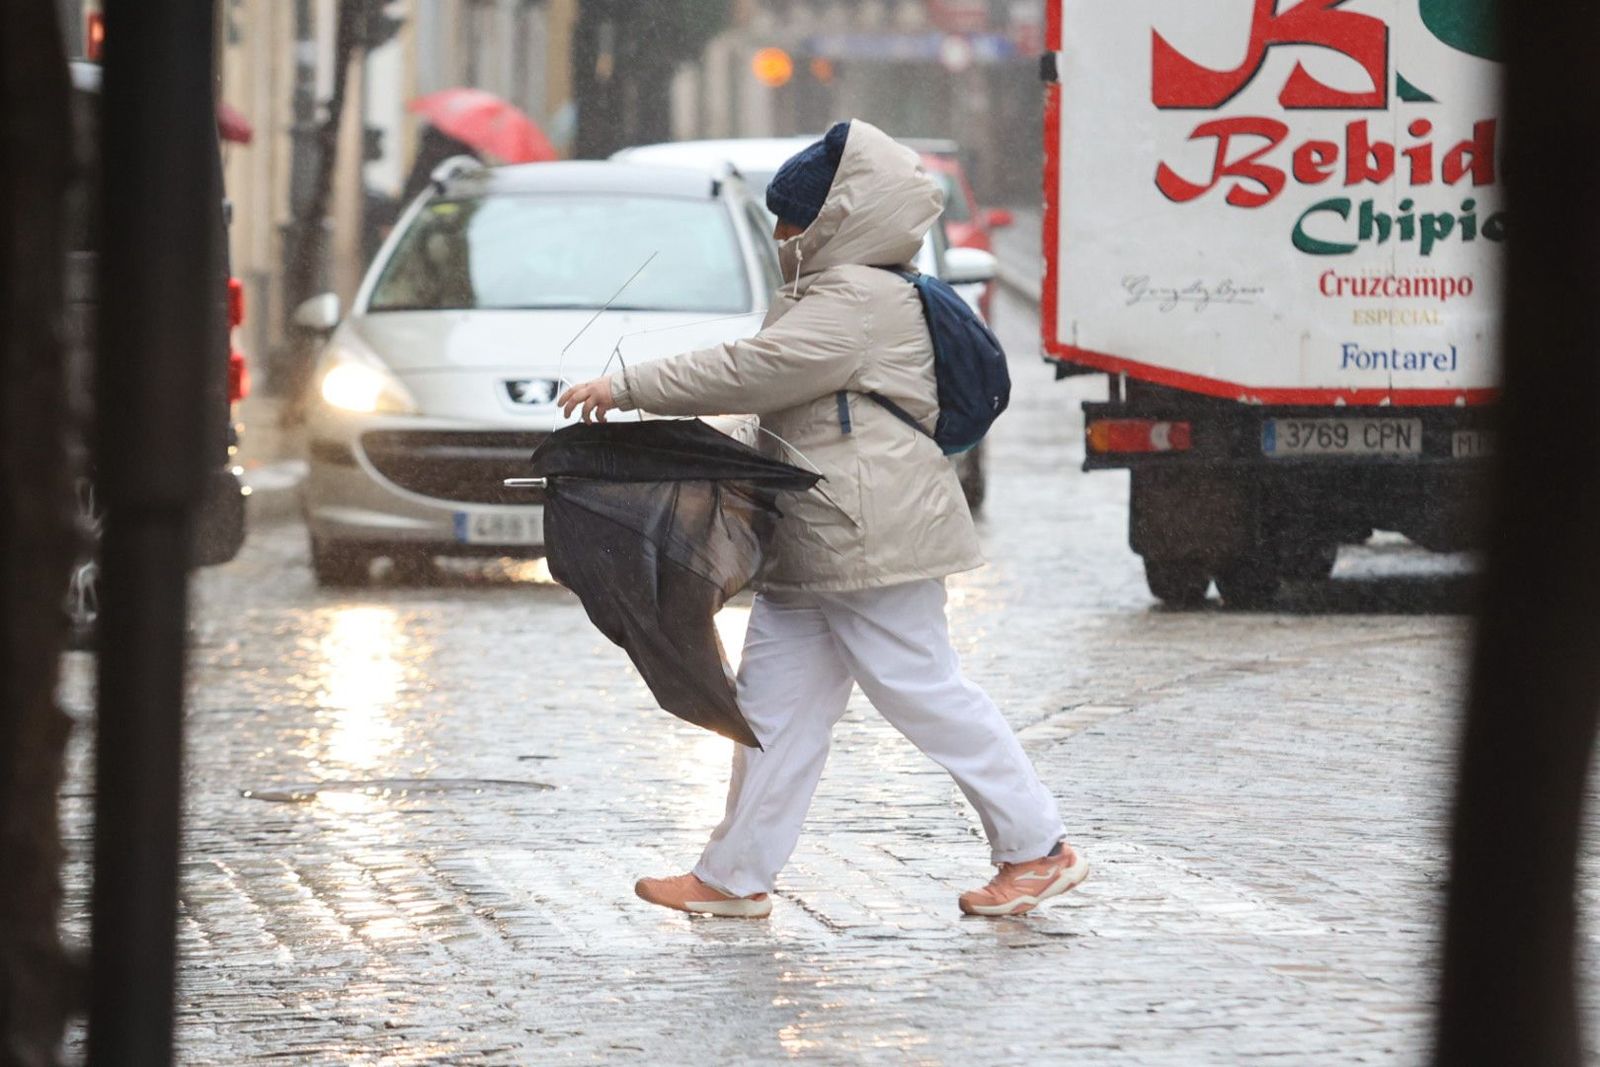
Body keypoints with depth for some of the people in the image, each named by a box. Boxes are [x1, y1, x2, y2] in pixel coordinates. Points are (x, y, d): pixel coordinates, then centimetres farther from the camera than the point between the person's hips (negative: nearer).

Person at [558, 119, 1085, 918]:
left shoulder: (858, 303, -16)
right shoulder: (830, 296, 19)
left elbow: (750, 371, -22)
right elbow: (766, 380, 21)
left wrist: (629, 388, -18)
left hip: (870, 540, -11)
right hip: (808, 551, 11)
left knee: (927, 696, -4)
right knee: (775, 702, 9)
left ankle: (1038, 850, 5)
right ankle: (736, 876, 13)